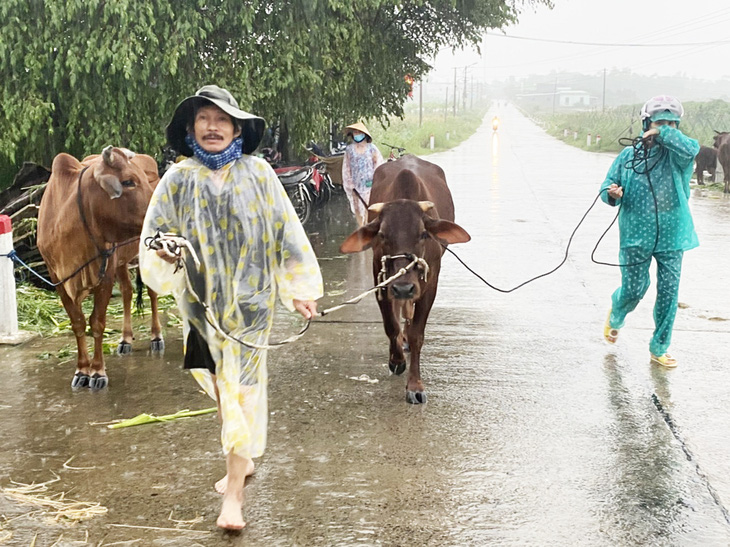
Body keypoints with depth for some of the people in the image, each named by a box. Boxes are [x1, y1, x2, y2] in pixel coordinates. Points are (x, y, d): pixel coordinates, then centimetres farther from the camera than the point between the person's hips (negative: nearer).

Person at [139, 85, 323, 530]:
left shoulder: (257, 174, -3)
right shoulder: (178, 180, -1)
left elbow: (286, 231, 1)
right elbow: (154, 234, 2)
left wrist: (299, 288, 0)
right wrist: (163, 252, -22)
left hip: (249, 299, -2)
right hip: (201, 301, 2)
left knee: (241, 388, -4)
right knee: (222, 385, 15)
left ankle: (234, 496, -2)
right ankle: (242, 460, 38)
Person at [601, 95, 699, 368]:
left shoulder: (677, 155, -2)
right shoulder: (628, 156, 2)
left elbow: (691, 148, -25)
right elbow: (608, 186, 6)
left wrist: (663, 134, -18)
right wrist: (612, 193, -17)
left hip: (671, 235, 0)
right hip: (636, 236, 0)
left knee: (668, 294, 2)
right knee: (633, 290, 5)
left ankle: (659, 348, 17)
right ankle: (615, 317, 41)